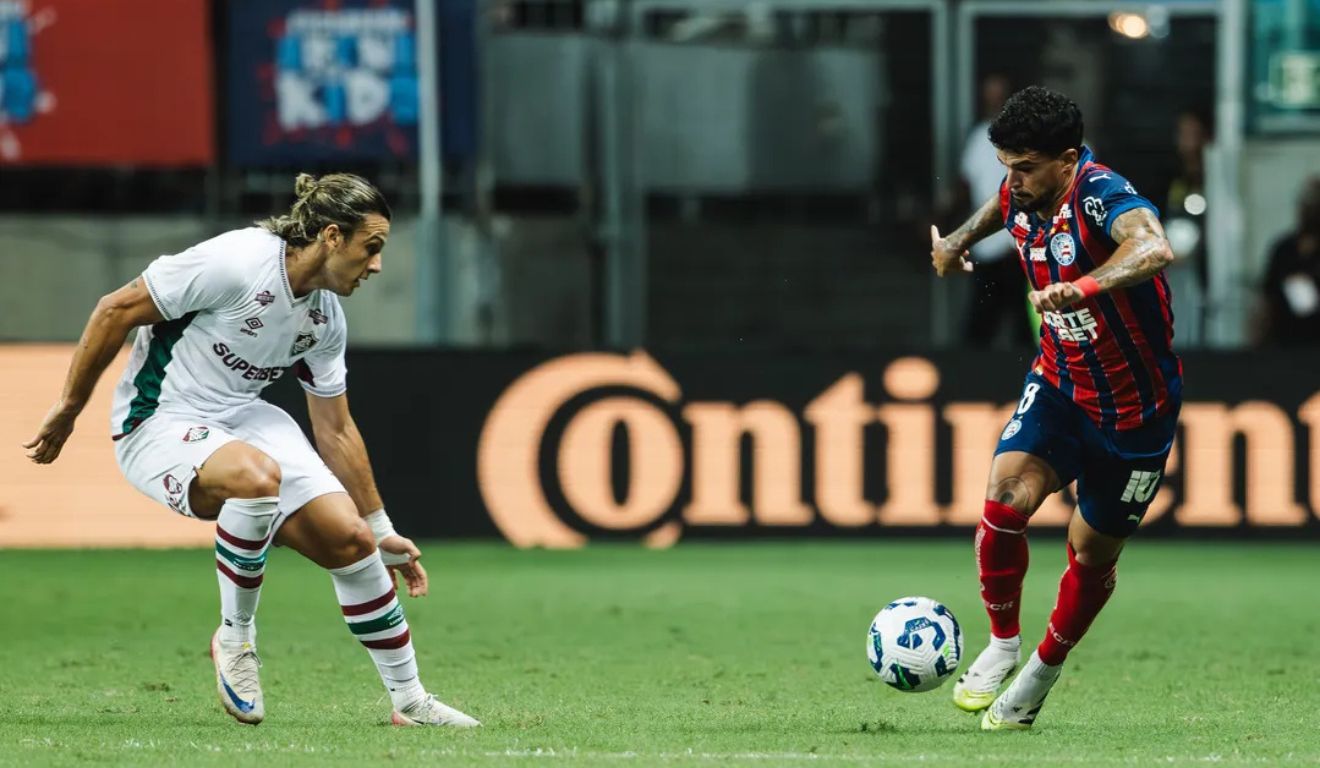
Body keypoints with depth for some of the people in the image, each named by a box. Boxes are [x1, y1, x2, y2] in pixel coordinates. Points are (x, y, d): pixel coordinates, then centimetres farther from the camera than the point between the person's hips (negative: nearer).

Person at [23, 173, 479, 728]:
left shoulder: (326, 319, 1)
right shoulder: (236, 262, -23)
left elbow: (335, 431, 13)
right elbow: (116, 309, -15)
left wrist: (381, 530, 15)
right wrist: (68, 408, -8)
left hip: (243, 418, 7)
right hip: (159, 427, -7)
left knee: (349, 538, -9)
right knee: (258, 476, -39)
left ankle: (410, 702, 7)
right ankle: (235, 637, -16)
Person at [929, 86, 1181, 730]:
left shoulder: (1100, 194, -30)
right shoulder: (1023, 195, -8)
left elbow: (1153, 247, -53)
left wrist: (1086, 286, -67)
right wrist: (960, 239, 20)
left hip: (1136, 411, -5)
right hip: (1058, 387, 5)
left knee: (1093, 551, 8)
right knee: (1006, 496, -20)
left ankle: (1044, 669, 33)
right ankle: (1002, 643, 1)